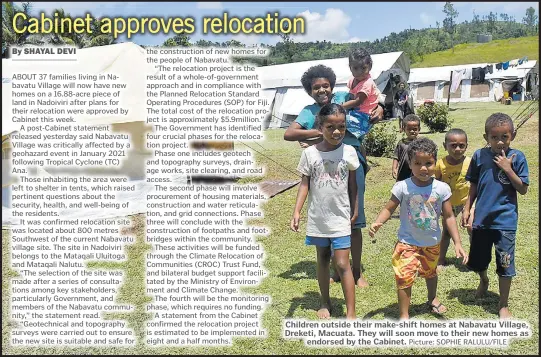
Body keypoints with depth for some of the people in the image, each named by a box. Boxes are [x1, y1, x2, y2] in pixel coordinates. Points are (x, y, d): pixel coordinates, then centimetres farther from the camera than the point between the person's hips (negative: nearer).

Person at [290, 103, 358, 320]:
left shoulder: (349, 152, -7)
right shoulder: (310, 153, -7)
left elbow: (352, 183, 3)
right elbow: (304, 184, -3)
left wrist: (355, 210, 8)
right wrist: (297, 211, -11)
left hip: (341, 218, -1)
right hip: (318, 218, 2)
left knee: (342, 264, -5)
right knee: (322, 259, 17)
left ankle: (351, 313, 3)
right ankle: (325, 302, 33)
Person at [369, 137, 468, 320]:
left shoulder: (442, 188, -14)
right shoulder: (402, 187, -19)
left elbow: (449, 217, -8)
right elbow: (388, 209, -14)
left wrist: (457, 243, -11)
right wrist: (377, 223, -33)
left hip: (432, 243, 3)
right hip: (408, 242, -3)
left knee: (430, 273, 26)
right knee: (405, 278, -10)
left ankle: (432, 299, 55)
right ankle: (404, 316, 8)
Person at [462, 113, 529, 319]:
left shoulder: (517, 157, -7)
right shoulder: (479, 156, -3)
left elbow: (523, 189, -8)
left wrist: (507, 169, -17)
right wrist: (467, 209, 5)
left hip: (505, 220, -2)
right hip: (482, 218, 3)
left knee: (505, 264, 2)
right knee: (477, 260, 17)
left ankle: (503, 305, 21)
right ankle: (483, 281, 51)